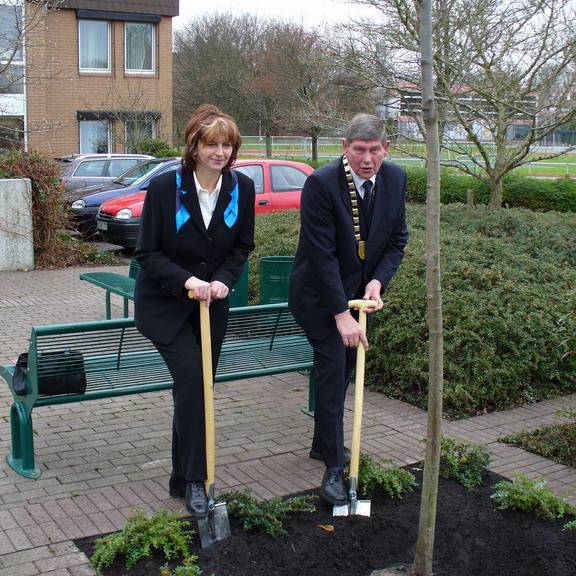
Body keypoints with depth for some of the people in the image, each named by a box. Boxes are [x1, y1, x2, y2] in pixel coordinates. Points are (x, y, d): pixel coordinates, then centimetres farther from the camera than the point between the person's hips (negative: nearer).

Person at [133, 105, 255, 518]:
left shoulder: (242, 188, -7)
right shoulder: (164, 187, -17)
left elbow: (243, 246, 3)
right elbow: (147, 253, -13)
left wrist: (222, 280, -15)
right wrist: (186, 280, -28)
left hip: (212, 303, 4)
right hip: (165, 303, -4)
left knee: (197, 390, 10)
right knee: (192, 379, -19)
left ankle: (183, 478, 26)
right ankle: (193, 479, -7)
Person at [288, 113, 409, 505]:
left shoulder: (395, 179, -7)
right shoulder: (321, 184, -25)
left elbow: (397, 239, 1)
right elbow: (322, 255, -26)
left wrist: (378, 281, -16)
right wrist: (341, 314, -28)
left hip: (360, 291, 6)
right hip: (319, 293, -6)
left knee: (345, 370, 15)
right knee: (333, 369, -9)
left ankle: (324, 444, 34)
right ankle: (334, 467, 0)